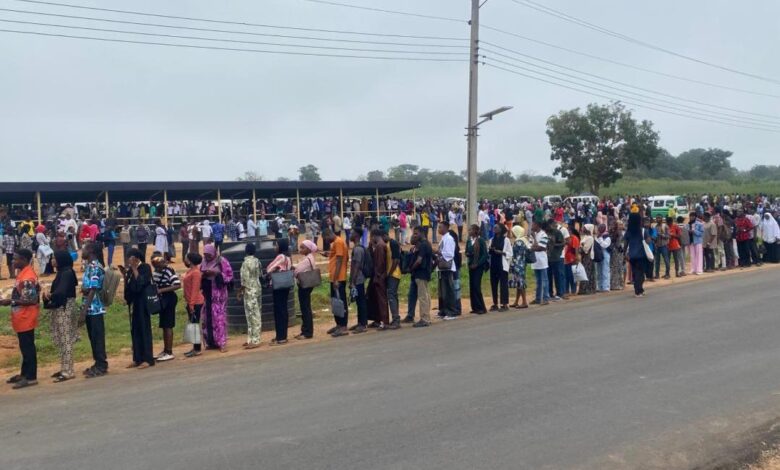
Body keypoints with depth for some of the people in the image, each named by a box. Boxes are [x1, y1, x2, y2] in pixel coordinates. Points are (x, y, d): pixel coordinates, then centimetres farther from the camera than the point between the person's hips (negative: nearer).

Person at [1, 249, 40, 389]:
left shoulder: (27, 277, -22)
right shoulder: (23, 273, 9)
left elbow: (31, 300, -24)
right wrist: (12, 299, 12)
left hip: (25, 318, -10)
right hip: (22, 318, 10)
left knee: (27, 347, -2)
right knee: (24, 346, 17)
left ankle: (31, 377, 6)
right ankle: (25, 374, 28)